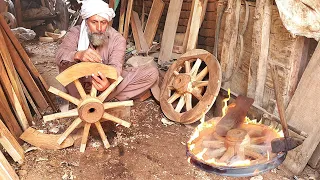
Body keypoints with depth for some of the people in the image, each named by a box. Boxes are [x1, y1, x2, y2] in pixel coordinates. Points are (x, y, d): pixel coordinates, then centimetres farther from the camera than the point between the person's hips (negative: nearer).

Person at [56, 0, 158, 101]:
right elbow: (60, 55, -28)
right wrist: (78, 55, -51)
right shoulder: (75, 33, -11)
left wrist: (109, 82, -51)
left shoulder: (118, 39, -13)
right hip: (81, 84, -1)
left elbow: (115, 66, -27)